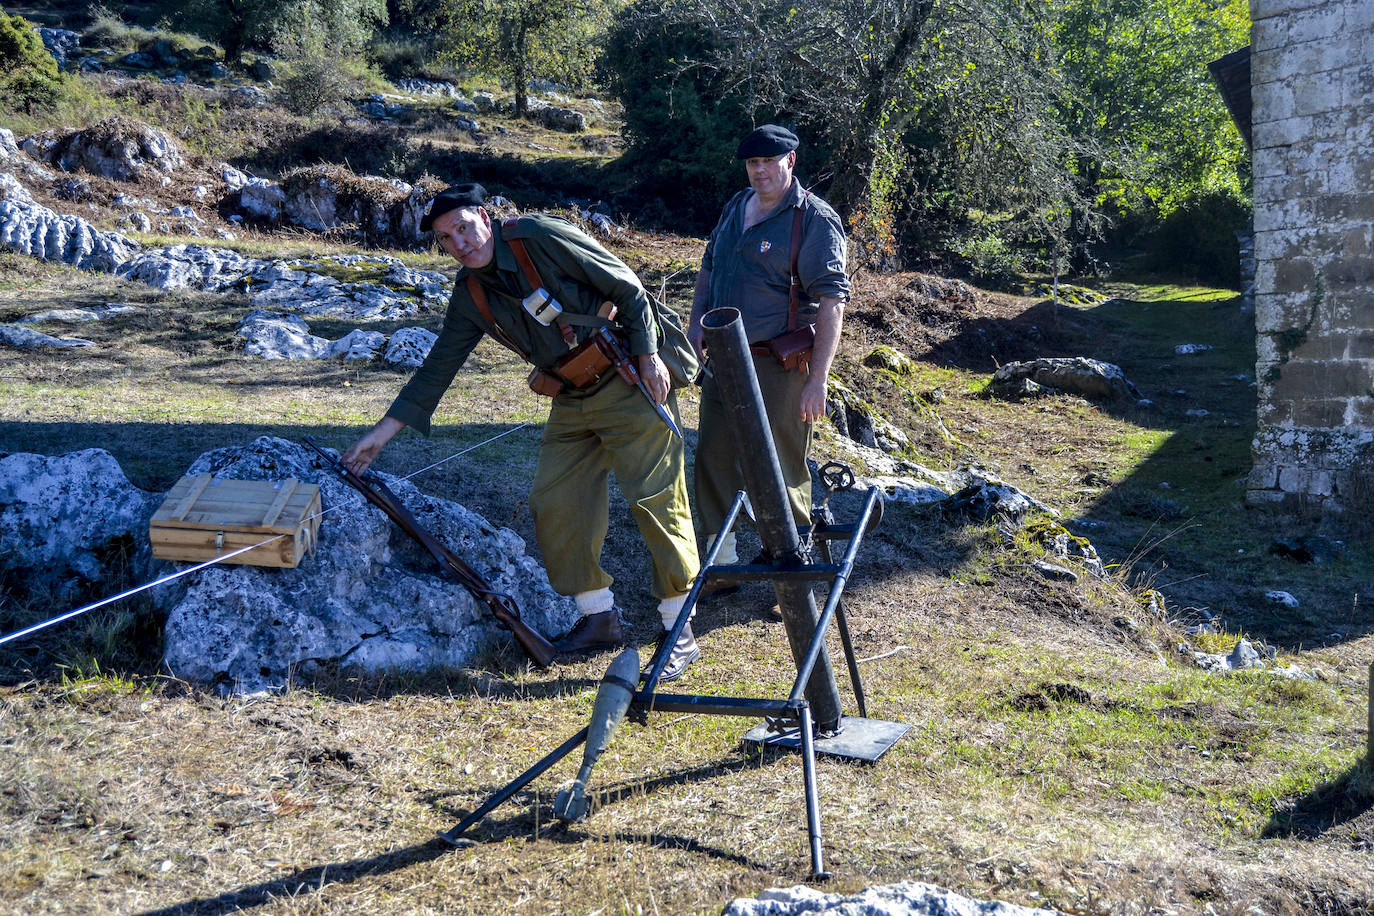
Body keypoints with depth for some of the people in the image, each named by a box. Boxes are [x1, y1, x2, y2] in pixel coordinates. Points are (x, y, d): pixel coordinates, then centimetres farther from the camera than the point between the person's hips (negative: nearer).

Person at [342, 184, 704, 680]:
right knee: (553, 504, 1)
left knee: (656, 499, -8)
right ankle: (599, 617, 15)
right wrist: (383, 431, 7)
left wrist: (647, 355, -16)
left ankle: (680, 630, 0)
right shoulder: (471, 295, 4)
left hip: (629, 380, -7)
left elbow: (627, 287, -12)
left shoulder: (540, 237, -15)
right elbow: (436, 368, 9)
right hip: (572, 400, 7)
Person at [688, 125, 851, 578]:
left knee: (780, 472, 0)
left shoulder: (814, 219, -12)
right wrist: (695, 323, 10)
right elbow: (709, 268, 24)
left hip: (779, 367, -7)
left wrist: (817, 379, -21)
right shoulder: (737, 207, 11)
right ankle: (721, 563, 24)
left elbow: (832, 302, -17)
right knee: (713, 458, 11)